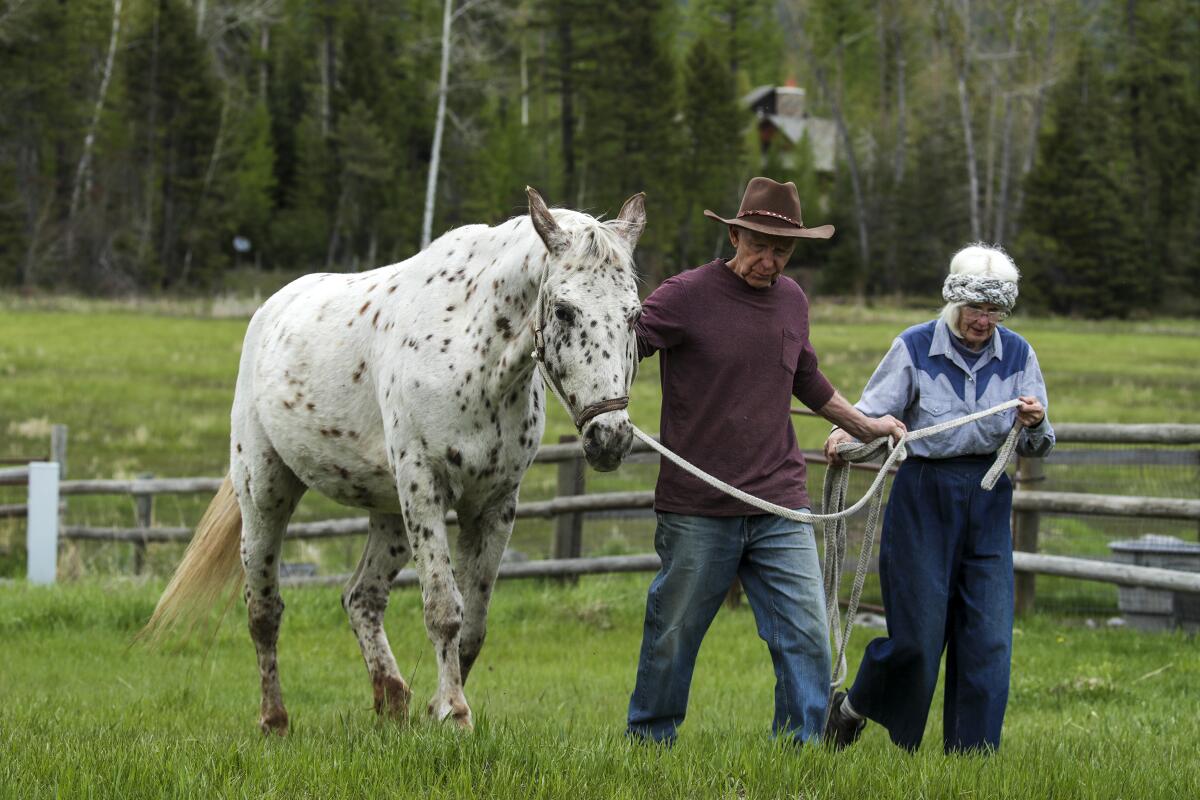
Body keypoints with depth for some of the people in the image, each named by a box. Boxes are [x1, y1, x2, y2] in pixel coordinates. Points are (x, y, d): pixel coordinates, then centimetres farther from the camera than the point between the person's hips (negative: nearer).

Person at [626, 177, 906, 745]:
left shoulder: (792, 301, 11)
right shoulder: (686, 296, -7)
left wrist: (865, 424, 37)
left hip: (780, 508, 4)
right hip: (698, 511, -4)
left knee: (806, 637, -3)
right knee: (673, 636, 7)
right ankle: (647, 745, 24)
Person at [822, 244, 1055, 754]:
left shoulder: (1017, 355, 5)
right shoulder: (915, 348, -4)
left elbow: (1036, 449, 9)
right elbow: (872, 412, -3)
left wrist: (1035, 425, -14)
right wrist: (845, 436, -25)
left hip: (988, 504, 3)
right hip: (923, 498, -3)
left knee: (988, 639, -3)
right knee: (917, 634, -3)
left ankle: (970, 757, 6)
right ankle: (853, 707, 25)